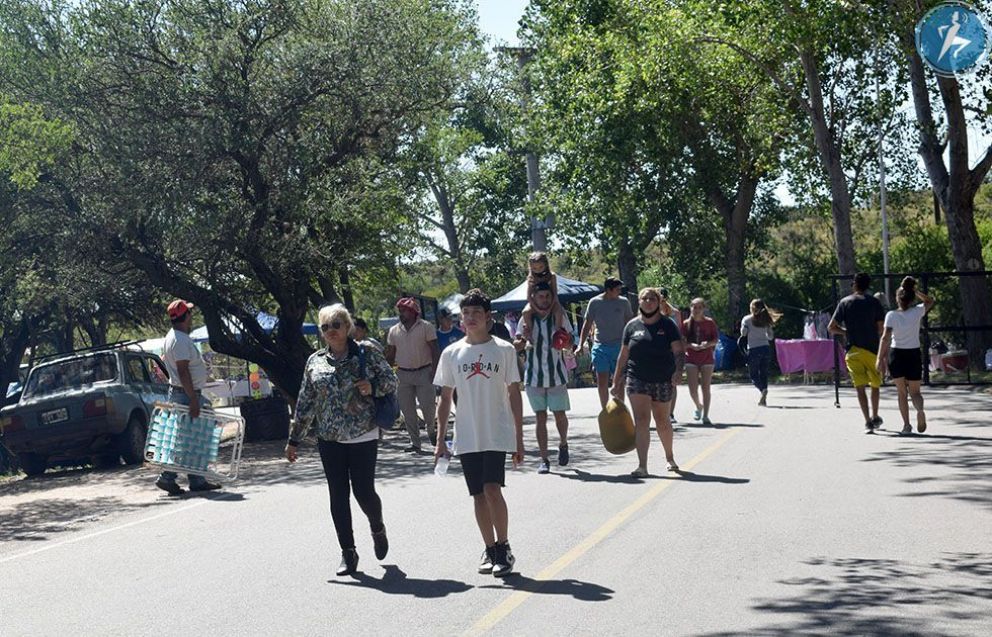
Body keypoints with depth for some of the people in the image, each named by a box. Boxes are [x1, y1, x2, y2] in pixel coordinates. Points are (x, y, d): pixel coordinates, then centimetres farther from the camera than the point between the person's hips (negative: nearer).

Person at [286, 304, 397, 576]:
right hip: (329, 440, 3)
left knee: (364, 492, -2)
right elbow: (305, 403, 10)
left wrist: (373, 387, -16)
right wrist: (294, 440, 10)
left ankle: (378, 530, 30)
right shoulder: (315, 361, 7)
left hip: (363, 436, -3)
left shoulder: (366, 353, -1)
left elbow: (391, 380, 6)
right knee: (338, 496, 2)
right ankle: (348, 552, 12)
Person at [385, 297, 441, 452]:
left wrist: (434, 371, -13)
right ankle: (415, 442, 10)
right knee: (407, 411, 2)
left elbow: (434, 351, -5)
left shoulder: (426, 327, -3)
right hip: (403, 374, 4)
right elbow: (390, 355, 14)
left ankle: (432, 431, 22)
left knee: (427, 406, -6)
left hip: (423, 372, -4)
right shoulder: (394, 331, 9)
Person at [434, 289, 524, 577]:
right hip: (466, 437, 3)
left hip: (497, 435, -3)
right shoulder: (451, 354, 5)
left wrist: (519, 437, 1)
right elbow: (445, 398, 10)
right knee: (478, 495, 7)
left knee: (492, 489, -15)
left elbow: (514, 394, 3)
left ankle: (503, 548, -1)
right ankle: (491, 550, 19)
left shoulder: (504, 350, 0)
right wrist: (440, 439, 5)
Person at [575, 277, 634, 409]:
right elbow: (587, 324, 4)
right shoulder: (594, 302, 0)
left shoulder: (624, 302, 3)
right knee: (602, 383, -2)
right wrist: (580, 345, -3)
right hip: (600, 346, -1)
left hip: (619, 346, 1)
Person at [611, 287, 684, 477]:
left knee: (663, 422, 13)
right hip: (637, 381, 0)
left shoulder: (667, 325, 2)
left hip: (663, 381, 0)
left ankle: (670, 457, 36)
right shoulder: (632, 326, 5)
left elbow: (678, 352, -1)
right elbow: (623, 356, 10)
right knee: (641, 421, -11)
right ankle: (642, 466, -13)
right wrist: (617, 383, 9)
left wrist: (677, 373, -17)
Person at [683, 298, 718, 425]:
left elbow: (716, 339, 1)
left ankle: (705, 416, 6)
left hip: (707, 358, 0)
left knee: (706, 388, -1)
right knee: (693, 390, -5)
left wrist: (708, 344, -18)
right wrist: (691, 345, -18)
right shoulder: (686, 324, 1)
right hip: (691, 359, 0)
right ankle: (699, 407, 26)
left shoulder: (710, 322, 0)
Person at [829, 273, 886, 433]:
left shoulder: (845, 302, 4)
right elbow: (881, 328, -2)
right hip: (872, 349, 0)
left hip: (853, 349, 0)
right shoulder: (874, 302, 1)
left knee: (860, 387, -1)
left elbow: (831, 327, 4)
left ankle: (868, 421, -12)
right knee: (875, 385, 18)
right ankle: (875, 417, 28)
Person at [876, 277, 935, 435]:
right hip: (914, 355, 1)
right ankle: (919, 410, -23)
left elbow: (886, 337, -18)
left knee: (902, 392, 12)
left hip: (896, 355, -1)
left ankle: (906, 425, 5)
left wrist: (879, 358, -18)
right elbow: (930, 301, 16)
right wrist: (915, 291, 8)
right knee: (914, 391, 10)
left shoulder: (891, 315, -10)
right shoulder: (917, 312, -5)